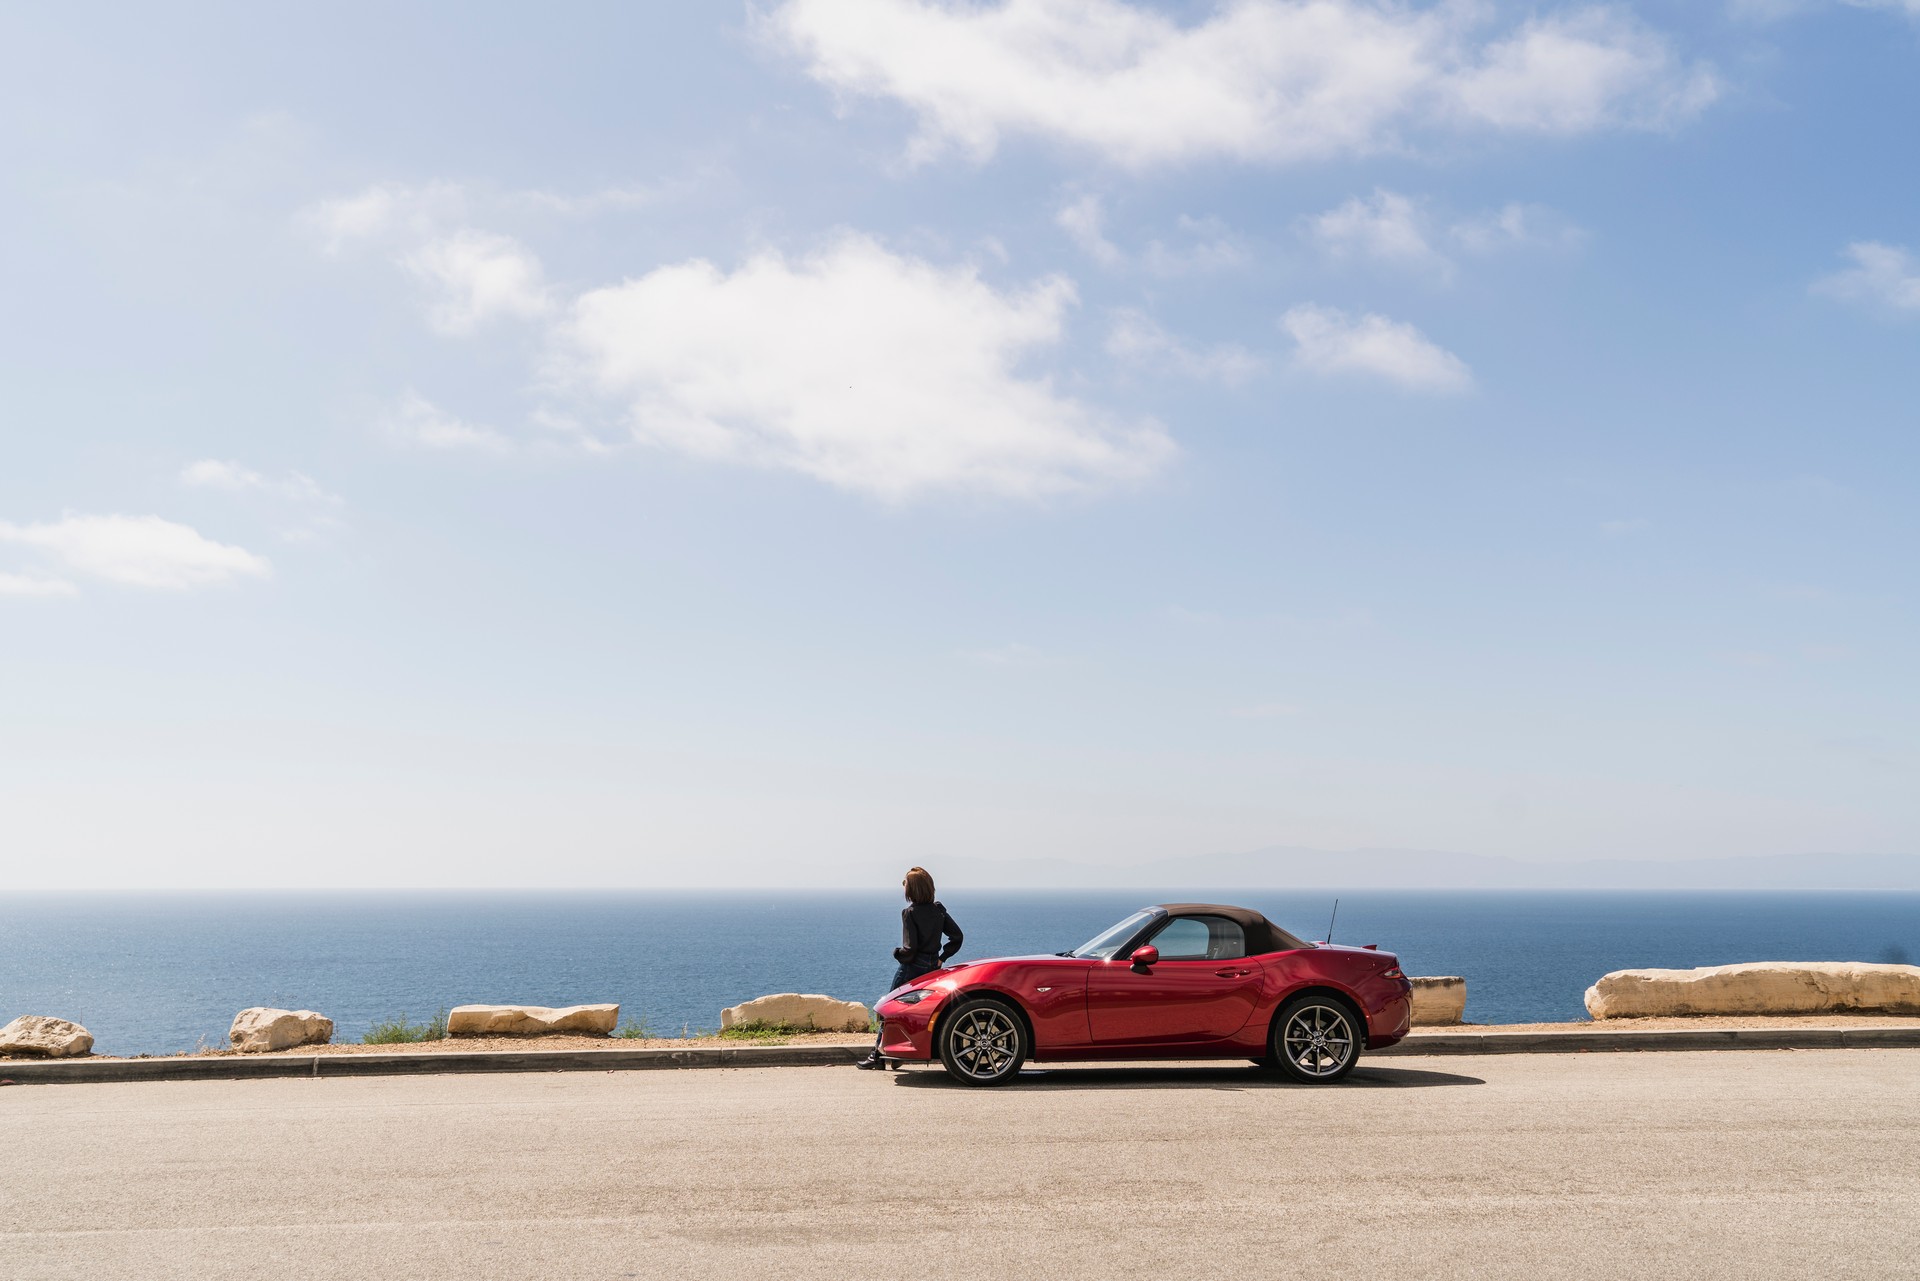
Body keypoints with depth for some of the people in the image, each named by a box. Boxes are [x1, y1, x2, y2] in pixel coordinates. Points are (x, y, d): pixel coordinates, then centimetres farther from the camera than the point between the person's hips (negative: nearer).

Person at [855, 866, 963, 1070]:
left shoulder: (909, 912, -15)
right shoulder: (938, 910, 3)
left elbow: (910, 948, -20)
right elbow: (957, 936, 5)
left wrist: (898, 954, -1)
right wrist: (942, 958, 8)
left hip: (912, 968, -6)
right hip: (932, 967, 6)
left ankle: (877, 1055, 7)